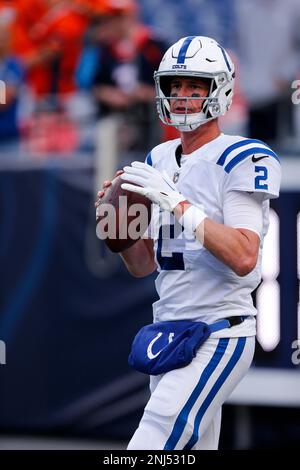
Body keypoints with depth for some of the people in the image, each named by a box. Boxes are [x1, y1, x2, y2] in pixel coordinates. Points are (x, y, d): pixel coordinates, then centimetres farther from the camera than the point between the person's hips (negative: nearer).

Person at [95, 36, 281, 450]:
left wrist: (178, 204, -22)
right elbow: (143, 266, 18)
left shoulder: (242, 159, -9)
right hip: (168, 334, 8)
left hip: (220, 334, -8)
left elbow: (244, 258, -21)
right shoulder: (159, 161, 14)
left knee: (154, 439, -19)